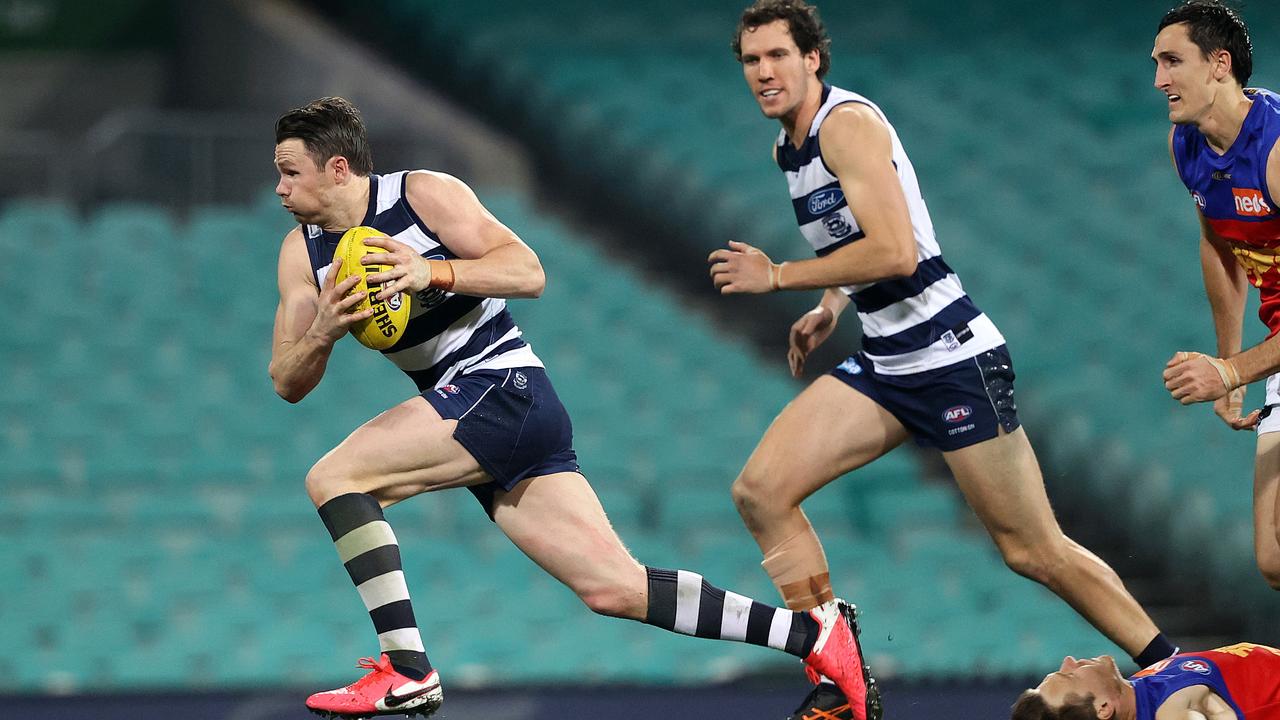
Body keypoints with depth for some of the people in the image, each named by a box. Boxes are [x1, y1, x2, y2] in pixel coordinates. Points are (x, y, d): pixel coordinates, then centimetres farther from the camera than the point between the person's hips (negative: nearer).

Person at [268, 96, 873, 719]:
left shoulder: (424, 194, -8)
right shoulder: (302, 253, 10)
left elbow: (527, 271, -14)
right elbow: (287, 384, 7)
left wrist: (432, 272, -26)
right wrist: (322, 333, -13)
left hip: (505, 389, -7)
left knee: (333, 477, -19)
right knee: (616, 588, 2)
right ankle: (811, 633, 7)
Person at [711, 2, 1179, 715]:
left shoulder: (848, 121, -15)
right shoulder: (789, 148, 13)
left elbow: (895, 254, -25)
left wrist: (776, 277, -17)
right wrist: (831, 308, 15)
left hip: (953, 360, -9)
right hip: (883, 368, 9)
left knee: (1036, 551, -4)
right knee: (760, 492, -7)